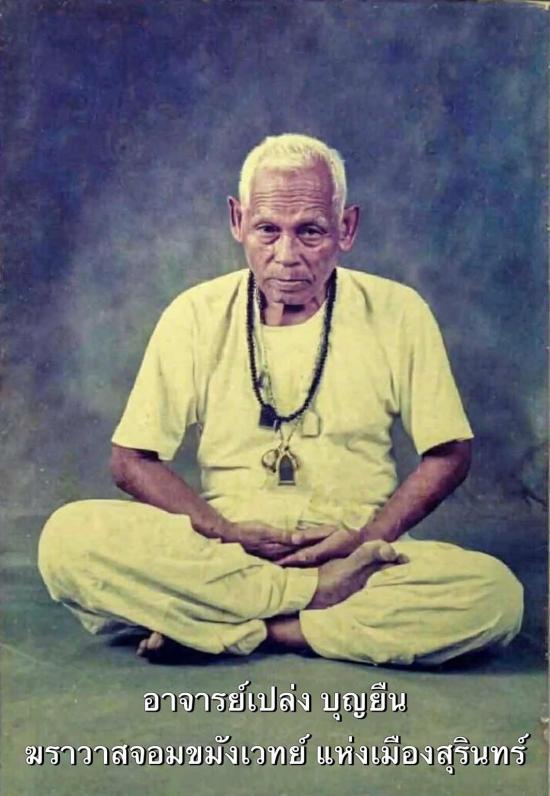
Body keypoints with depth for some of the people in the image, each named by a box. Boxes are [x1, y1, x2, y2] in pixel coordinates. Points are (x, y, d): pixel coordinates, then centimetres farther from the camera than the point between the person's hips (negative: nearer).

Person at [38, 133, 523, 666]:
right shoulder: (195, 316, 0)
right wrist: (224, 532, -13)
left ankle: (224, 627, -20)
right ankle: (318, 594, -19)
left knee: (495, 593, -29)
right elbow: (132, 461, 2)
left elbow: (449, 454, 5)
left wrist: (369, 537, -10)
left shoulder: (397, 313, 0)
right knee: (68, 537, -27)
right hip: (221, 556, 0)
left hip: (357, 556, 0)